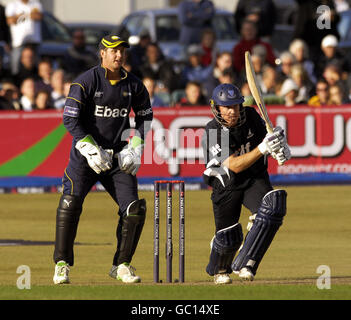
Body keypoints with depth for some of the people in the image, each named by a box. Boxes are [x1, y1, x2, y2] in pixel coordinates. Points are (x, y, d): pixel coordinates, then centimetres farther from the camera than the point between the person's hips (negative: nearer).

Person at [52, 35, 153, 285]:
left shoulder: (133, 85, 3)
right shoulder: (86, 81, -10)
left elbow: (145, 115, 16)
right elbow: (70, 119, -12)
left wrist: (136, 147, 4)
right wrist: (90, 149, -20)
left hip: (118, 158, 4)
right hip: (86, 155, -4)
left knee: (135, 209, -5)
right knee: (71, 203, -19)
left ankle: (121, 265, 11)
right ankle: (62, 264, -7)